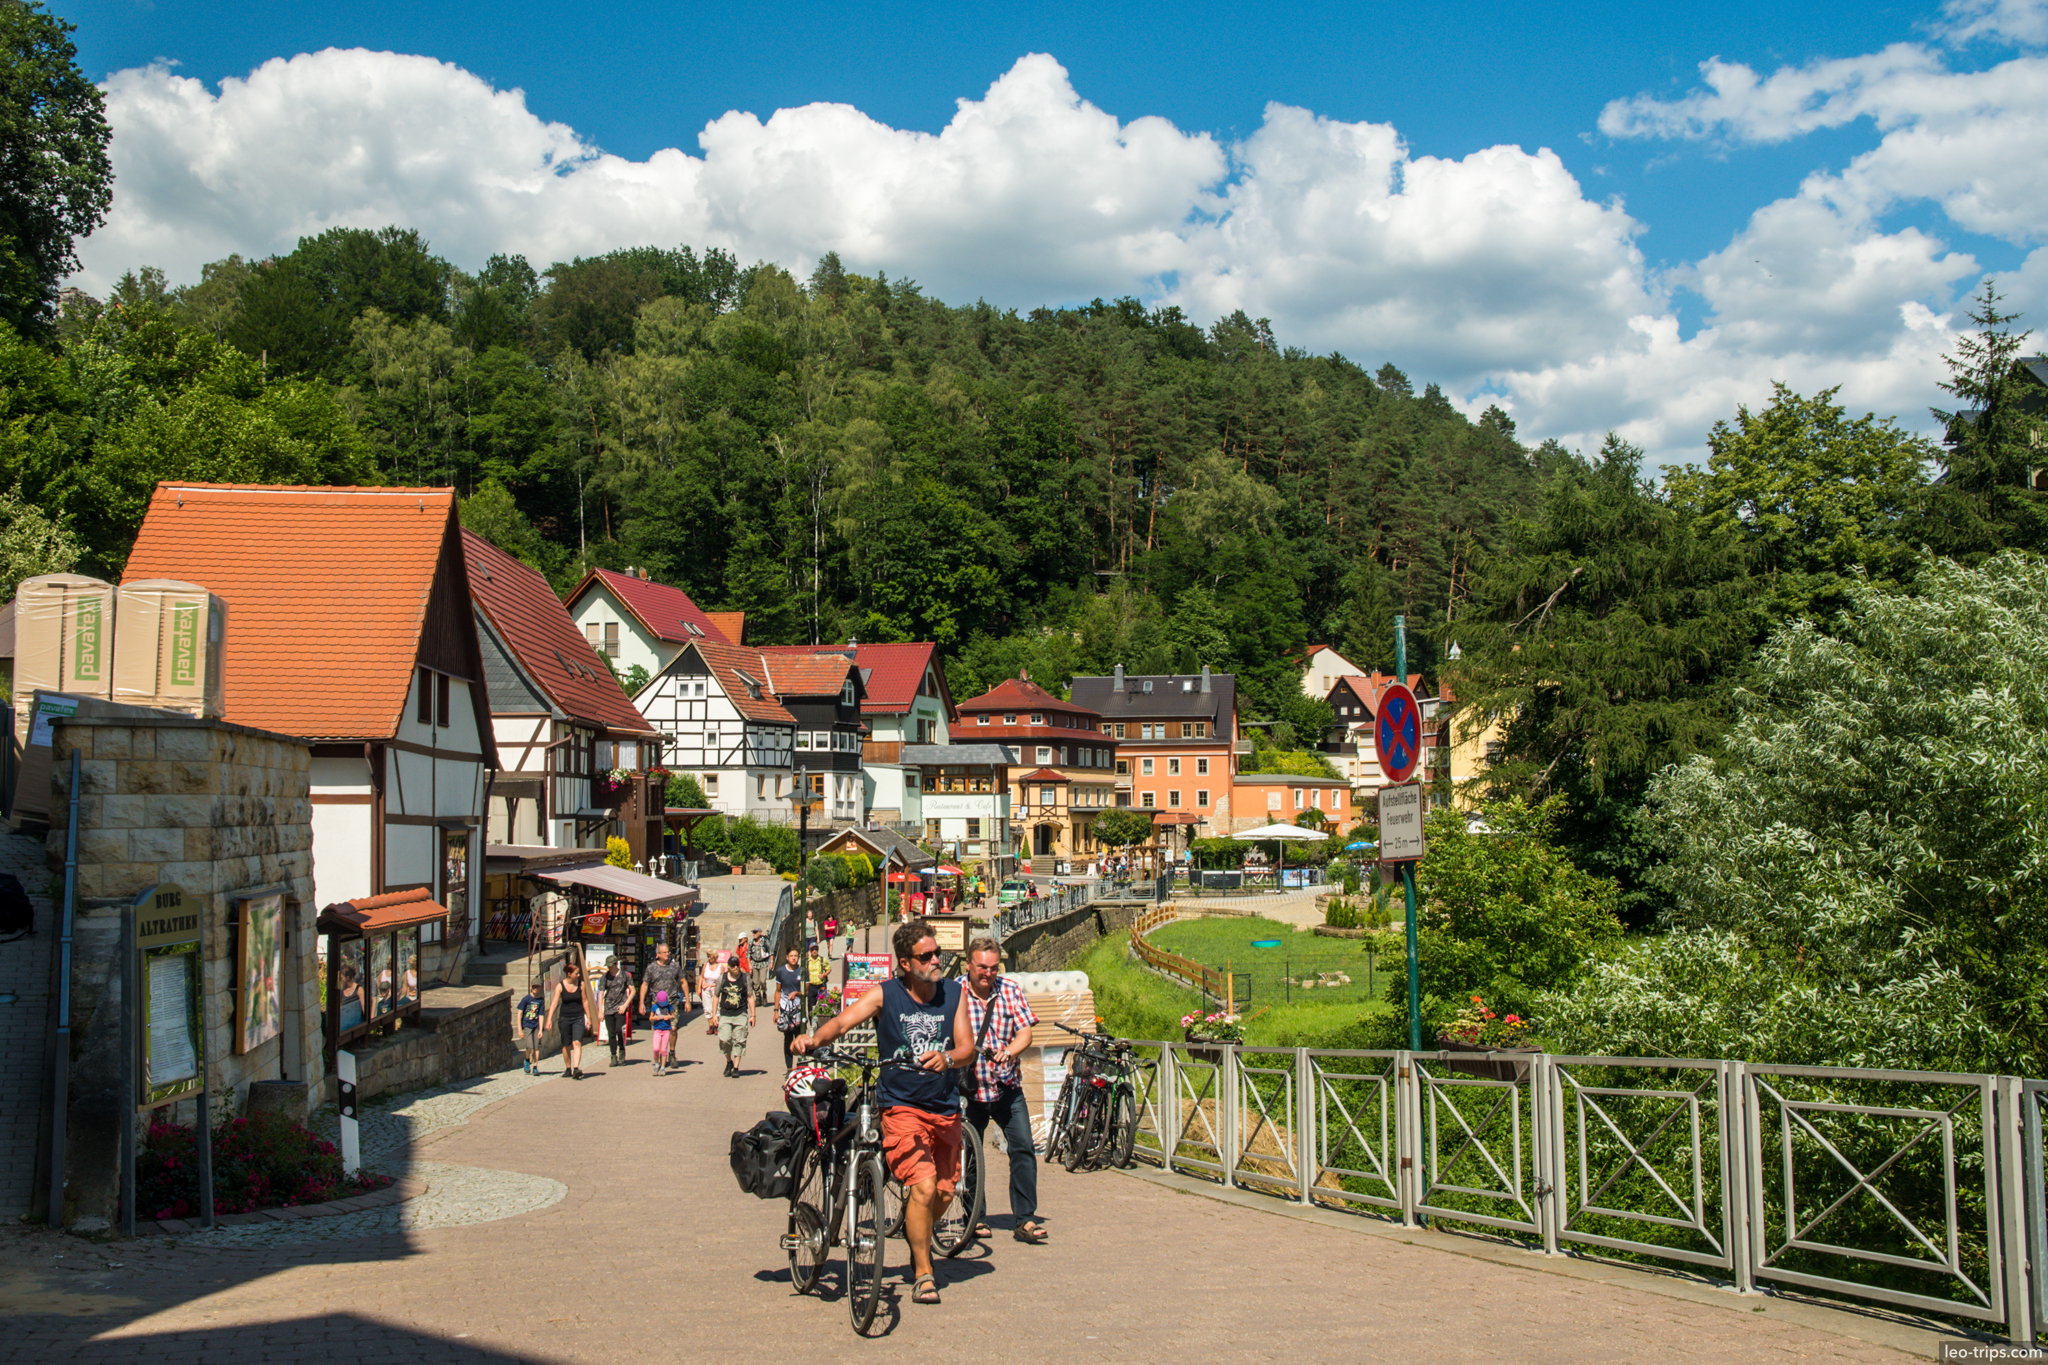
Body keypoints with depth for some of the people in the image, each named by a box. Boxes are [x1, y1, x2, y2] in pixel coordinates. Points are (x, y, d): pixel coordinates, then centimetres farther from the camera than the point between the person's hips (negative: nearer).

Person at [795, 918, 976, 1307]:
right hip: (901, 1107, -4)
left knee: (944, 1193, 12)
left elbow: (967, 1047, -4)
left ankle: (919, 1239, 45)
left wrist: (946, 1057, -26)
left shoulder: (953, 993, 0)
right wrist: (815, 1038, -41)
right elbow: (843, 1020, -20)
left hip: (946, 1108, 4)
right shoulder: (884, 995, -8)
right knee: (922, 1186, -19)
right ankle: (923, 1274, -2)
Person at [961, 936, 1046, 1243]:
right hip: (969, 1088, -1)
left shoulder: (1011, 990, 1)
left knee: (1023, 1149, -9)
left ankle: (1024, 1220, -3)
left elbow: (1025, 1032, -3)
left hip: (1007, 1087, 2)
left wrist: (1009, 1051, -24)